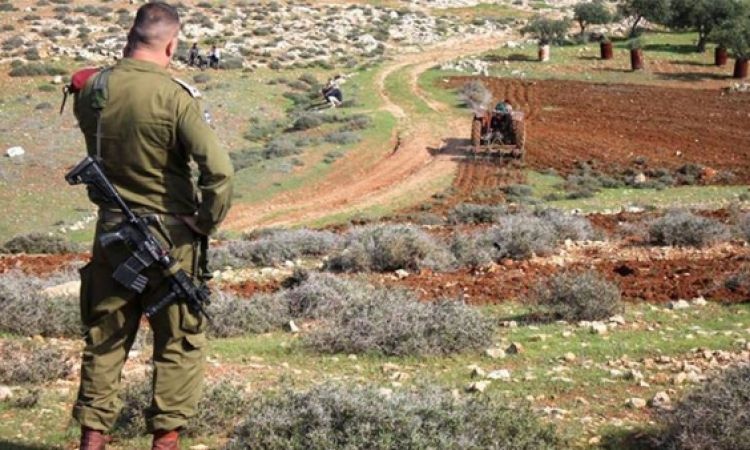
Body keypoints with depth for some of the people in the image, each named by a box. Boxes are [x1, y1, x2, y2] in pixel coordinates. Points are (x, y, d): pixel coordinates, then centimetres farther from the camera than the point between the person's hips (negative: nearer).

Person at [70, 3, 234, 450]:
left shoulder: (92, 90, -3)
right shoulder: (174, 96, -18)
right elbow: (220, 170, -23)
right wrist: (208, 222, -9)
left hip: (111, 230, 5)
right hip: (169, 236, -4)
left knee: (105, 337, 17)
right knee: (180, 342, 11)